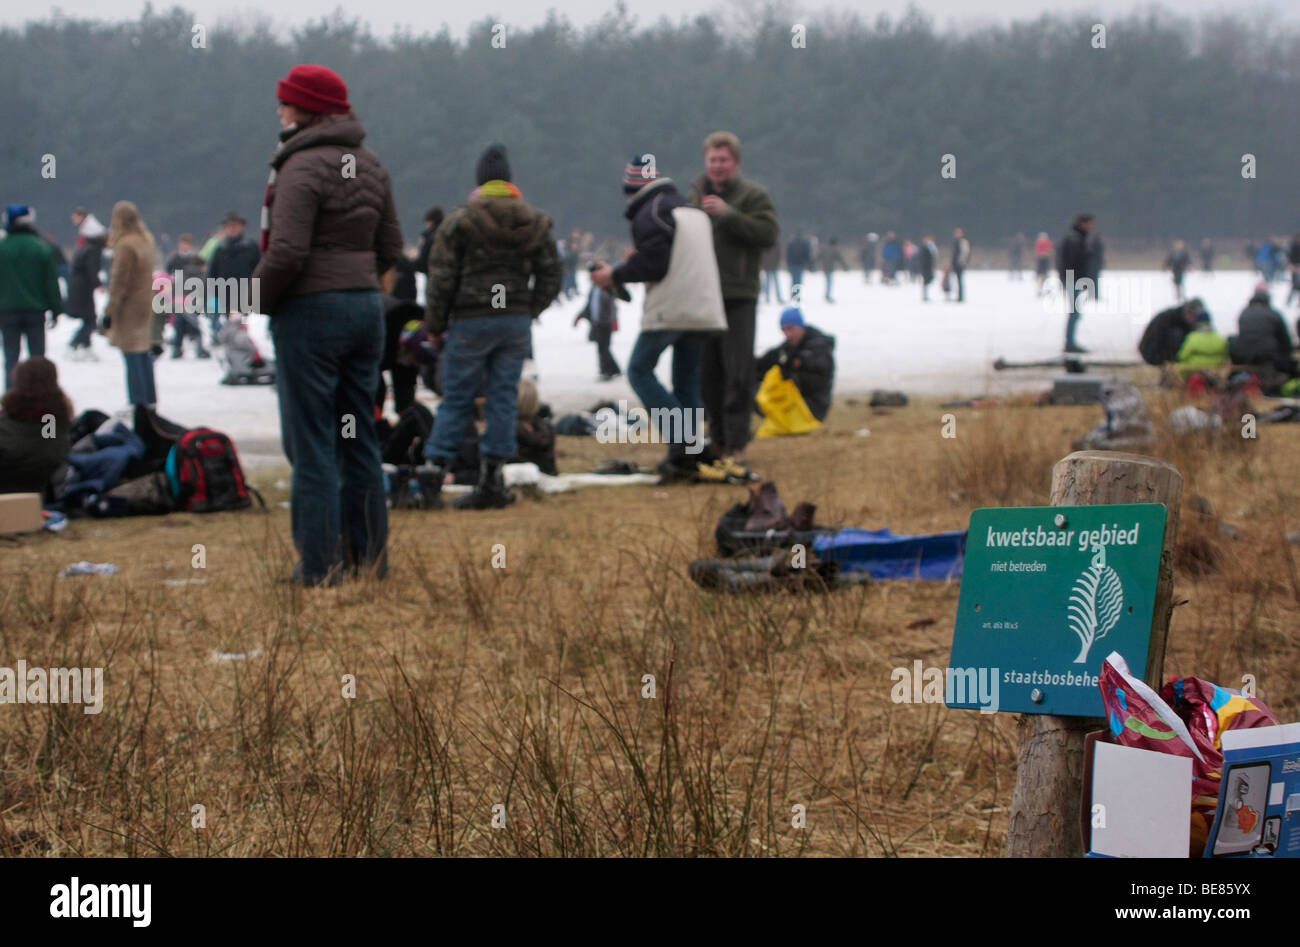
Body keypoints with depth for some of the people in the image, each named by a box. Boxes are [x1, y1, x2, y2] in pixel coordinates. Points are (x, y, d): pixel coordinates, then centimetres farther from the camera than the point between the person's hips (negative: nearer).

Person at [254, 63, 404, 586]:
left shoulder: (303, 166, -15)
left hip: (310, 312, -8)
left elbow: (287, 252, -21)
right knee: (359, 438, 14)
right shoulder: (370, 165, 10)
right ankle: (369, 552, 19)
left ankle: (320, 563, -1)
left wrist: (257, 297, -6)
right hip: (366, 307, 8)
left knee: (311, 443, -2)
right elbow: (390, 246, 14)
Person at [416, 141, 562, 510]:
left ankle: (435, 465, -7)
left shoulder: (458, 221, -6)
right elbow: (552, 275, 9)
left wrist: (435, 324, 4)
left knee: (457, 397, 4)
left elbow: (442, 279, -6)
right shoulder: (536, 223, 7)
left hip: (470, 322, -3)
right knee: (504, 397, 5)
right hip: (517, 322, 3)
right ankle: (491, 477, 3)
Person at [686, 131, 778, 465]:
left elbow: (768, 233, -15)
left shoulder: (753, 195, 0)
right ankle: (718, 439, 17)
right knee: (708, 372, 8)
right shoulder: (695, 194, 14)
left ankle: (736, 443, -5)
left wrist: (728, 214, -18)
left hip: (738, 296, -5)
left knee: (737, 373, -8)